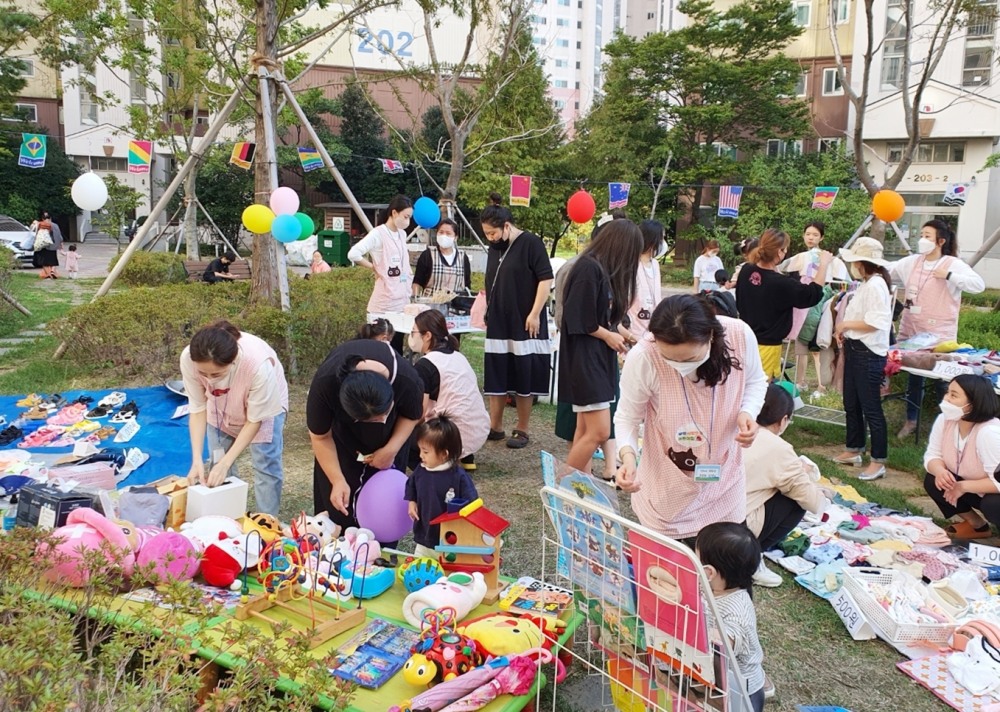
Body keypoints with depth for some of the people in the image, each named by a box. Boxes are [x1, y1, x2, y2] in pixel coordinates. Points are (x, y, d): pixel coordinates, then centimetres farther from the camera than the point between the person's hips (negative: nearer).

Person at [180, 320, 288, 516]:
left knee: (266, 467, -3)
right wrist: (197, 459, -28)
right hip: (222, 408, 3)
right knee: (217, 465, 4)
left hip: (264, 407, -3)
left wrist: (225, 463, -30)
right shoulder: (188, 359, -35)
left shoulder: (259, 364, -44)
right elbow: (198, 409, -21)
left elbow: (254, 420, -28)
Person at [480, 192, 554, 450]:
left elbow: (546, 279, -13)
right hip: (498, 325, 7)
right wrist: (484, 310, 12)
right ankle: (495, 426, 19)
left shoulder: (530, 243, -10)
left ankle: (522, 430, 12)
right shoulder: (495, 248, 11)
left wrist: (534, 314, -17)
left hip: (524, 325, -7)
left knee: (523, 378, 2)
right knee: (496, 377, 9)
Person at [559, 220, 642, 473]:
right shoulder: (589, 268, -17)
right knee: (599, 431, -9)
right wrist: (608, 336, -8)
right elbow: (578, 319, -19)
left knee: (586, 429, 10)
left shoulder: (605, 270, 12)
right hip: (583, 357, -10)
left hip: (599, 357, 10)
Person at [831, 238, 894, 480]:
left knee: (871, 408, -3)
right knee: (851, 404, 19)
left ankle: (878, 462, 5)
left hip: (869, 353, -10)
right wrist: (845, 330, 4)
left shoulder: (876, 285, -18)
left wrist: (846, 324, -16)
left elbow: (875, 323, -26)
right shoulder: (865, 284, 11)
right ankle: (853, 450, 33)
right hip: (855, 349, 10)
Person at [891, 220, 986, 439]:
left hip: (939, 335, -5)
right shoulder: (912, 262, 5)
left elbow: (979, 285, -20)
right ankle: (911, 420, 31)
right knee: (914, 378, 17)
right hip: (911, 332, 5)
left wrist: (949, 275, -23)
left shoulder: (953, 264, -9)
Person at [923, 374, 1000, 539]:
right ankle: (977, 525, 8)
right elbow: (933, 455, -8)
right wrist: (939, 470, -31)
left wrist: (963, 486, -31)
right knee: (933, 481, -12)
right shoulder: (944, 420, -14)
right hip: (975, 491, 7)